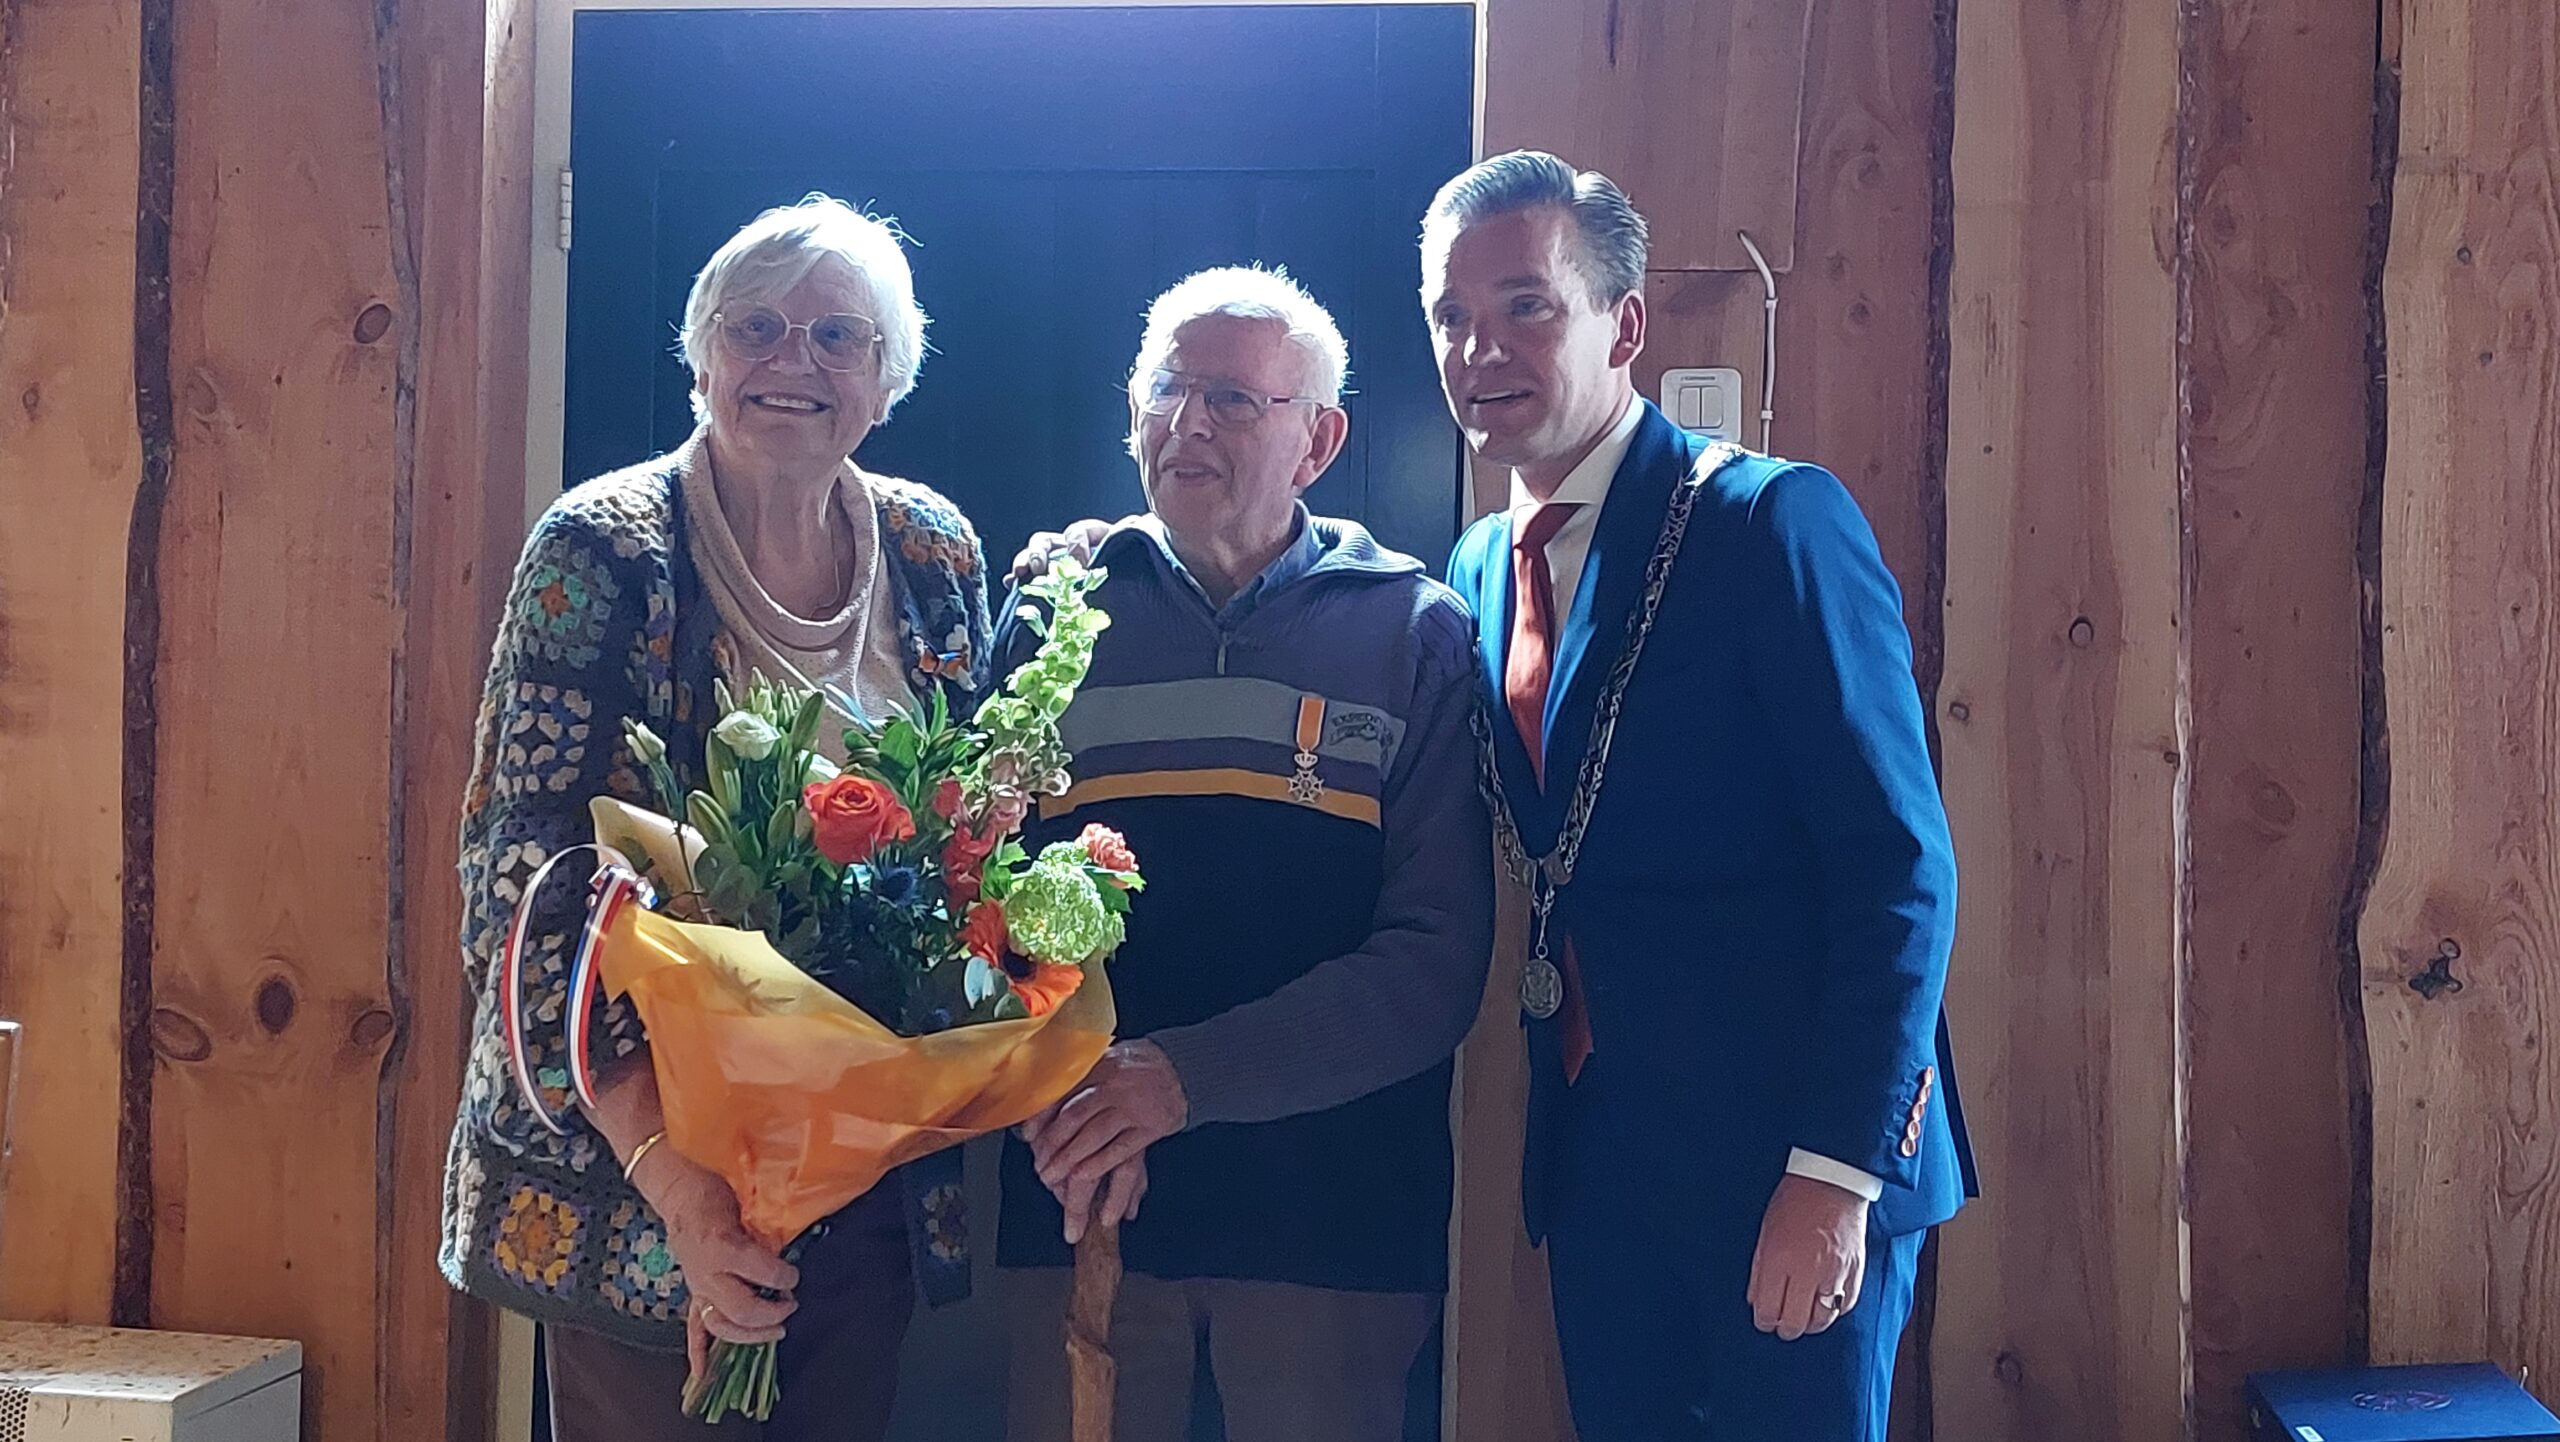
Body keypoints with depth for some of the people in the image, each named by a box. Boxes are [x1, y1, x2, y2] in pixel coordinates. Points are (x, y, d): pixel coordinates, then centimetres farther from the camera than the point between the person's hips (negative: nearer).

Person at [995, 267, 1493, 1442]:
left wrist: (1187, 1075, -18)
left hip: (1333, 1208, -1)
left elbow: (1436, 959, -8)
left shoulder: (1416, 635, 0)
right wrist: (1063, 1096, -15)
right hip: (1082, 1195, 1)